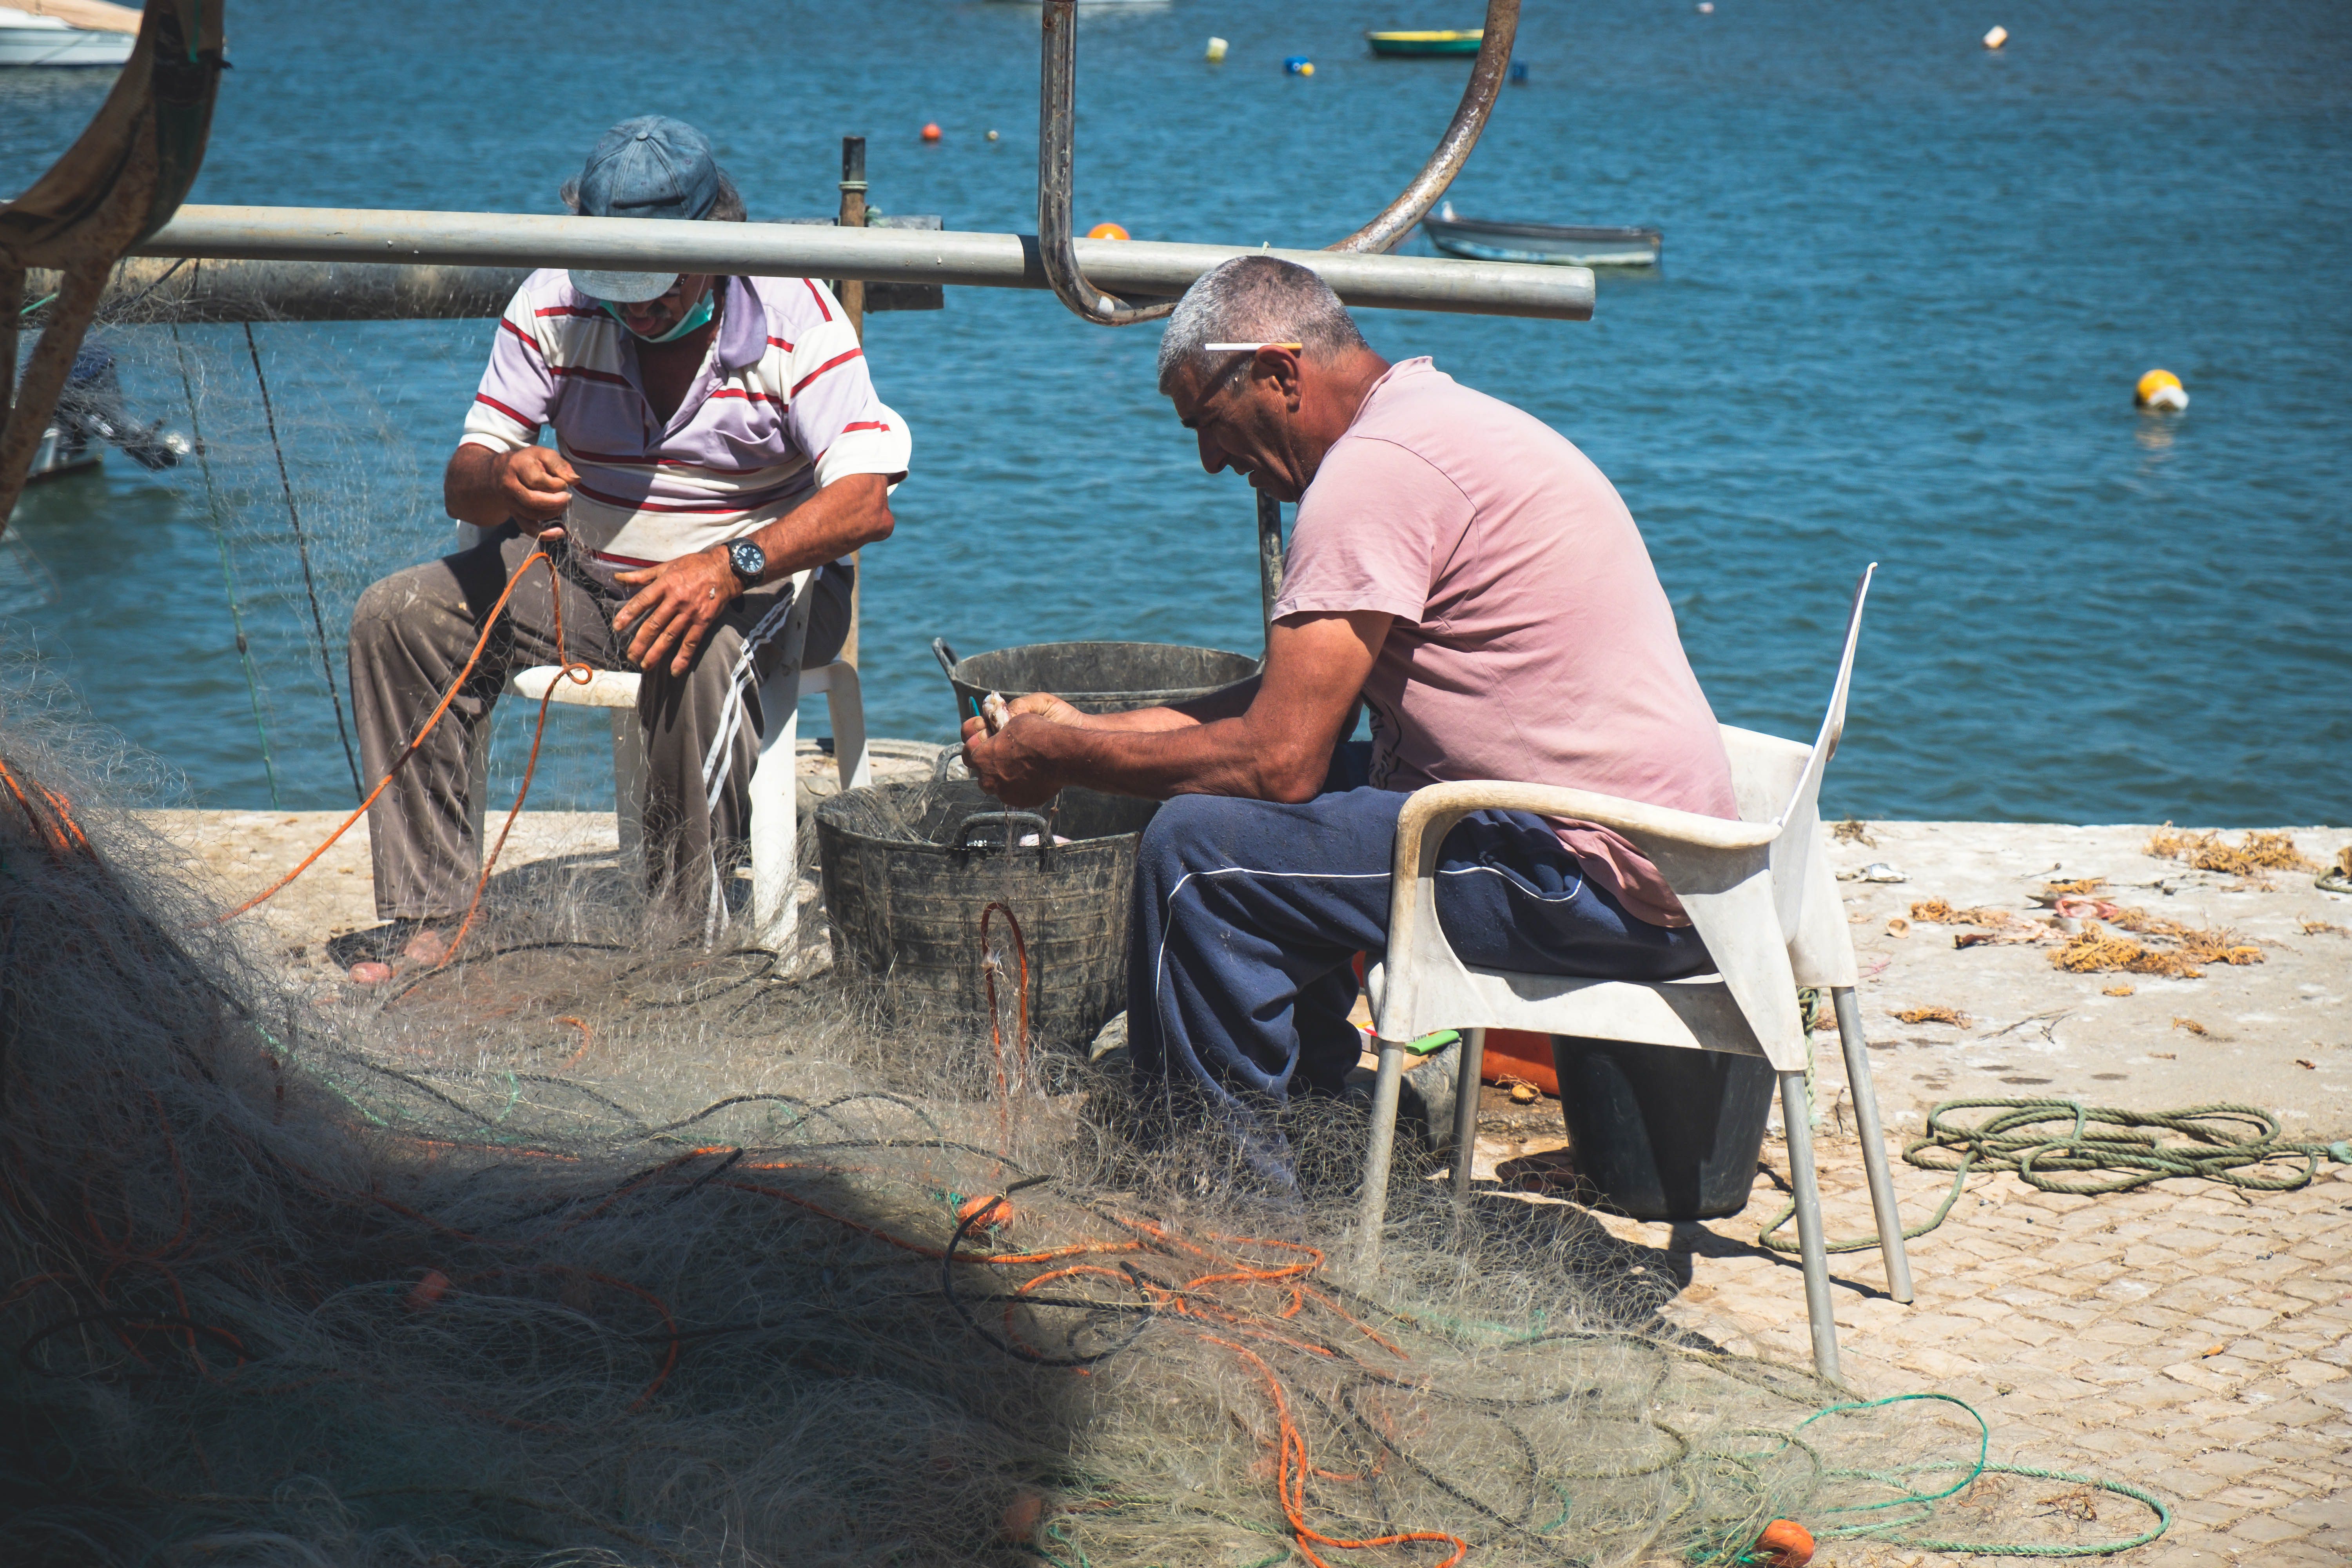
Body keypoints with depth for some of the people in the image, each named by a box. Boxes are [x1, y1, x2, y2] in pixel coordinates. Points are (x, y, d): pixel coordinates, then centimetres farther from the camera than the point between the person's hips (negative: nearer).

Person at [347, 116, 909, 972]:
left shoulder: (796, 316, -15)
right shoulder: (553, 303, -6)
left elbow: (865, 502, -24)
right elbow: (462, 482, -4)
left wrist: (730, 567, -40)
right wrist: (504, 479, -31)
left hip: (752, 581, -4)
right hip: (580, 572, 5)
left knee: (698, 655, -39)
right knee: (394, 615, -13)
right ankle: (427, 924, -14)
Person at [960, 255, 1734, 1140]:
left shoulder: (1374, 468, -16)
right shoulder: (1434, 419, 17)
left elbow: (1279, 760, -18)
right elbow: (1292, 714, 20)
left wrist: (1061, 760, -5)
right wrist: (1081, 729, 16)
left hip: (1599, 882, -11)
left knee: (1198, 849, -15)